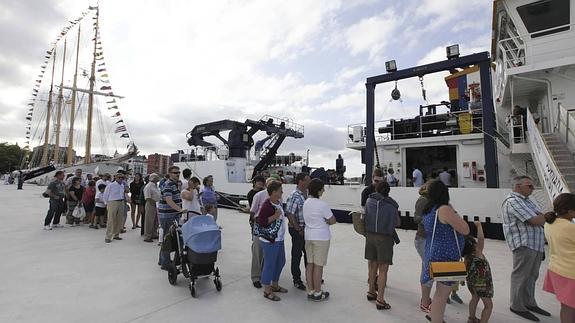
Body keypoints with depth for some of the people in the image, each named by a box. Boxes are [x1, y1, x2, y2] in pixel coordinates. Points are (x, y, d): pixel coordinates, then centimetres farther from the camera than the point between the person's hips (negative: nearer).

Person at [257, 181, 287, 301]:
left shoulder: (278, 202, 7)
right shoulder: (267, 206, -21)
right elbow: (260, 222, -25)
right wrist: (274, 216, -28)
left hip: (279, 239, 10)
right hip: (269, 241, -10)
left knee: (281, 261, 20)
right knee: (269, 264, 2)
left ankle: (275, 285, 38)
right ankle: (267, 290, 19)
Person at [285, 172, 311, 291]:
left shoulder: (307, 194, 4)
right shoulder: (294, 196, -19)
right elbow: (289, 214, -21)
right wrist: (299, 230, -17)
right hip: (297, 229, -7)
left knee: (309, 253, 19)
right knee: (296, 254, 7)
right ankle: (296, 280, 23)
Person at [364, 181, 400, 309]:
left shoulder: (369, 200, -2)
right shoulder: (392, 206, -11)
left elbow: (365, 216, 5)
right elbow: (397, 223, 0)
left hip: (370, 235, 4)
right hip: (385, 238, -4)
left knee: (372, 265, 18)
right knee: (383, 269, 4)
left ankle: (371, 291, 33)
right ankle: (380, 300, 6)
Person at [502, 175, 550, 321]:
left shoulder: (527, 200, 17)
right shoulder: (513, 201, -16)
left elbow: (541, 218, 17)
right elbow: (536, 221, -18)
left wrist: (541, 217, -5)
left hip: (536, 244, 10)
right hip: (524, 244, -10)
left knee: (532, 276, 18)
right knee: (521, 276, 0)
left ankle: (529, 303, 32)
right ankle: (517, 306, 11)